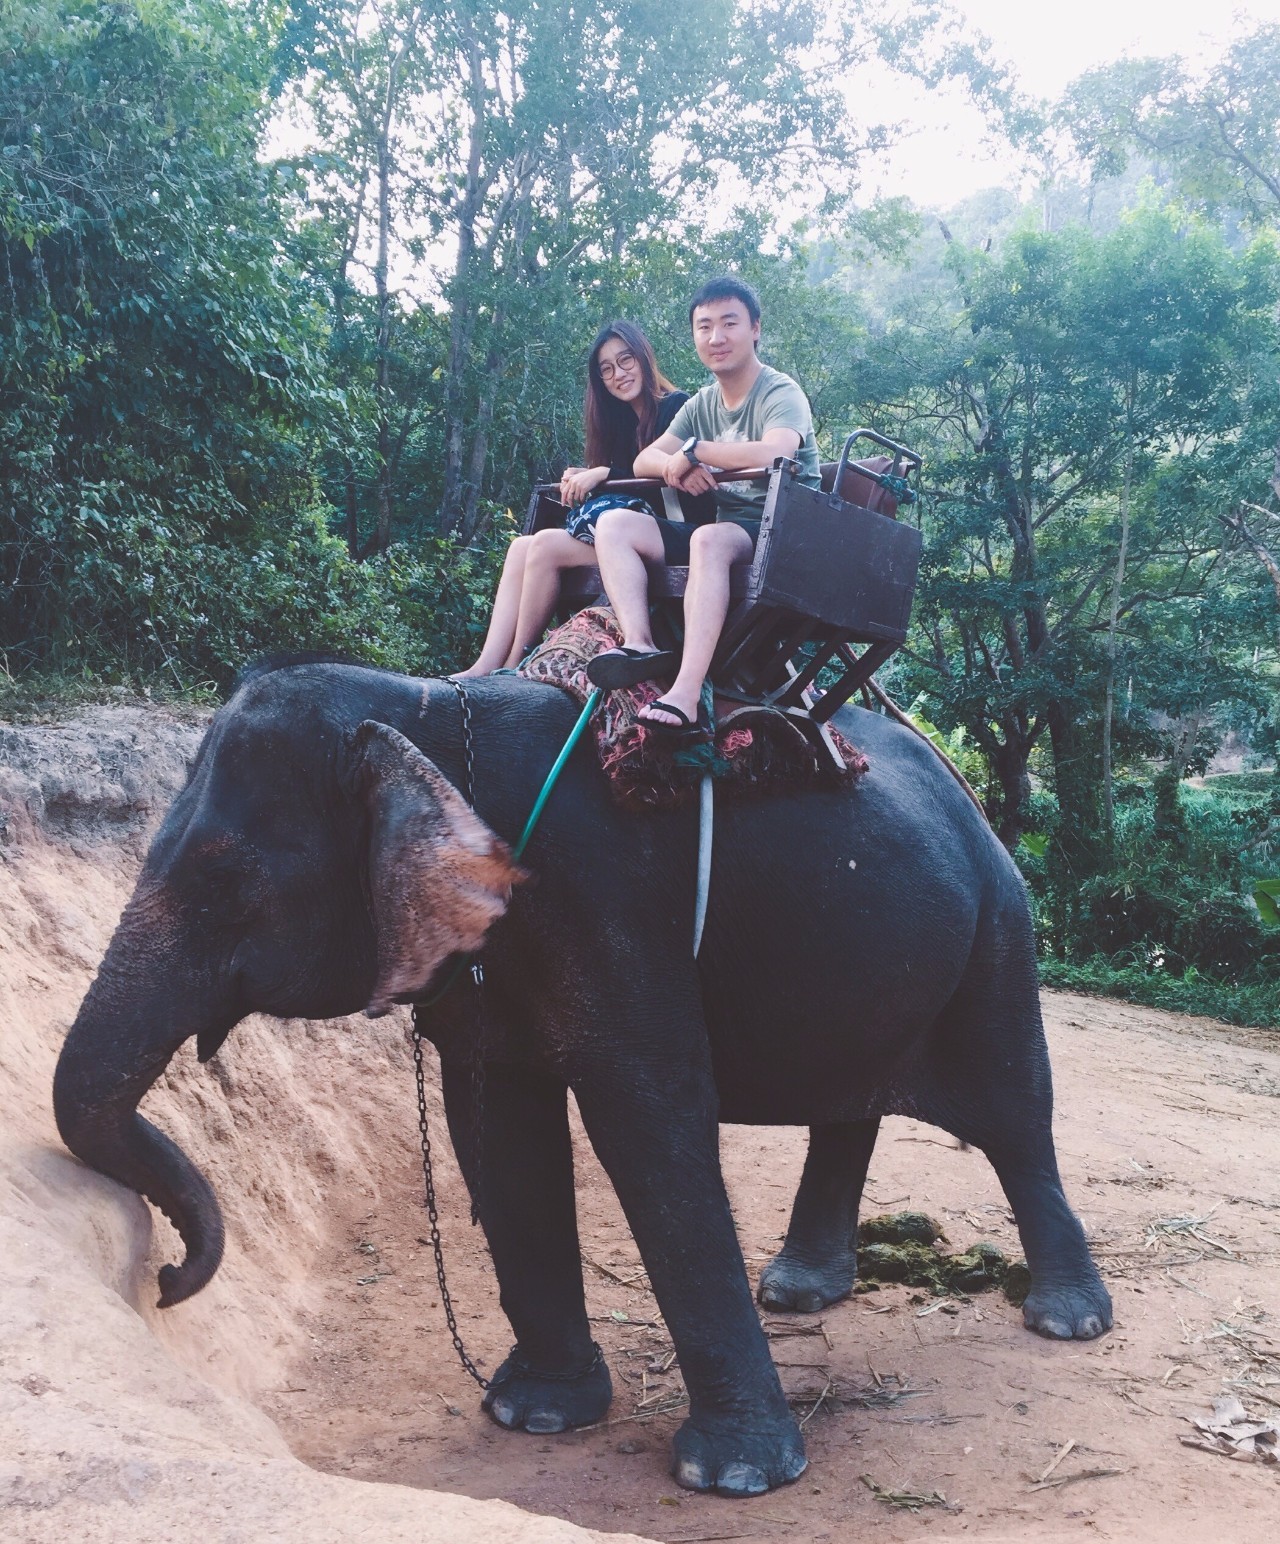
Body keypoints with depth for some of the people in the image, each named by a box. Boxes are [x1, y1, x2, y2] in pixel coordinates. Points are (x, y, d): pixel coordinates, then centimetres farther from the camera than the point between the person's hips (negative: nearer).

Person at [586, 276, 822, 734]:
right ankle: (639, 644, -30)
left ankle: (686, 695, -51)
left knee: (710, 538, -39)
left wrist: (694, 451, -17)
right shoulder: (702, 404, 16)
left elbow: (775, 453, -28)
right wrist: (673, 465, -15)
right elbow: (643, 461, 10)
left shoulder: (781, 393, -6)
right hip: (724, 529, 8)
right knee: (614, 524, -7)